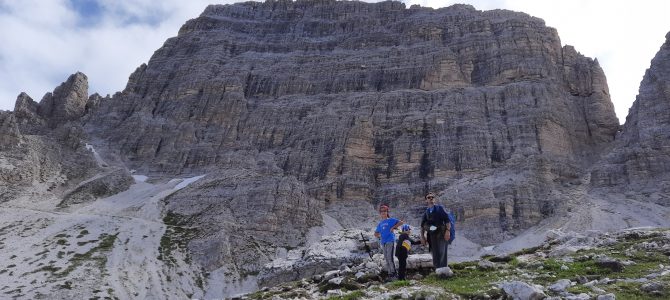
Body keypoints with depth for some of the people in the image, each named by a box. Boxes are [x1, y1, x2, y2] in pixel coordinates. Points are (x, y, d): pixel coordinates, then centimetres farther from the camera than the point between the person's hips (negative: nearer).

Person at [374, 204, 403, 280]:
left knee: (390, 257, -14)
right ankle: (389, 273, 13)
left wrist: (393, 227, -14)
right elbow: (375, 233, 26)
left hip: (390, 241, -6)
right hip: (383, 242, 6)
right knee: (386, 258, 8)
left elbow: (401, 222, -8)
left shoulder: (391, 220, 2)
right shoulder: (380, 223, 18)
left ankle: (393, 273, -10)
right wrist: (378, 235, 6)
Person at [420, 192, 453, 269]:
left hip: (441, 233, -4)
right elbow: (422, 225, 16)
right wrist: (422, 237, 9)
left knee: (442, 252, -14)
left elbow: (447, 219, -4)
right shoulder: (426, 212, 15)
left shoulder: (439, 208, 5)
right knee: (435, 254, 3)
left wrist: (447, 231, -16)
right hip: (432, 235, 4)